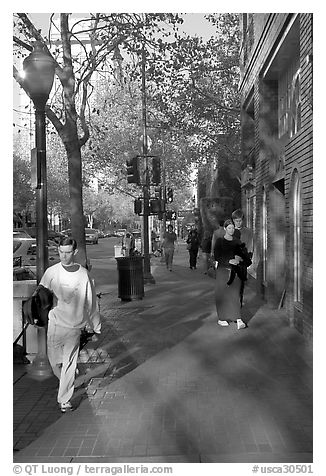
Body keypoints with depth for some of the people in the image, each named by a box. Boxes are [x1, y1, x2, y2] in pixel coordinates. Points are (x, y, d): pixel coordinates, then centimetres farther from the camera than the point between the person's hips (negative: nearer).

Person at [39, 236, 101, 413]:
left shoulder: (83, 274, -6)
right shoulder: (51, 272, -5)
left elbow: (91, 302, 2)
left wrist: (95, 327, 7)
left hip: (74, 326, -1)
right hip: (55, 324, 1)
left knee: (69, 364, 10)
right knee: (54, 361, 10)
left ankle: (64, 400, 27)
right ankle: (64, 383, 32)